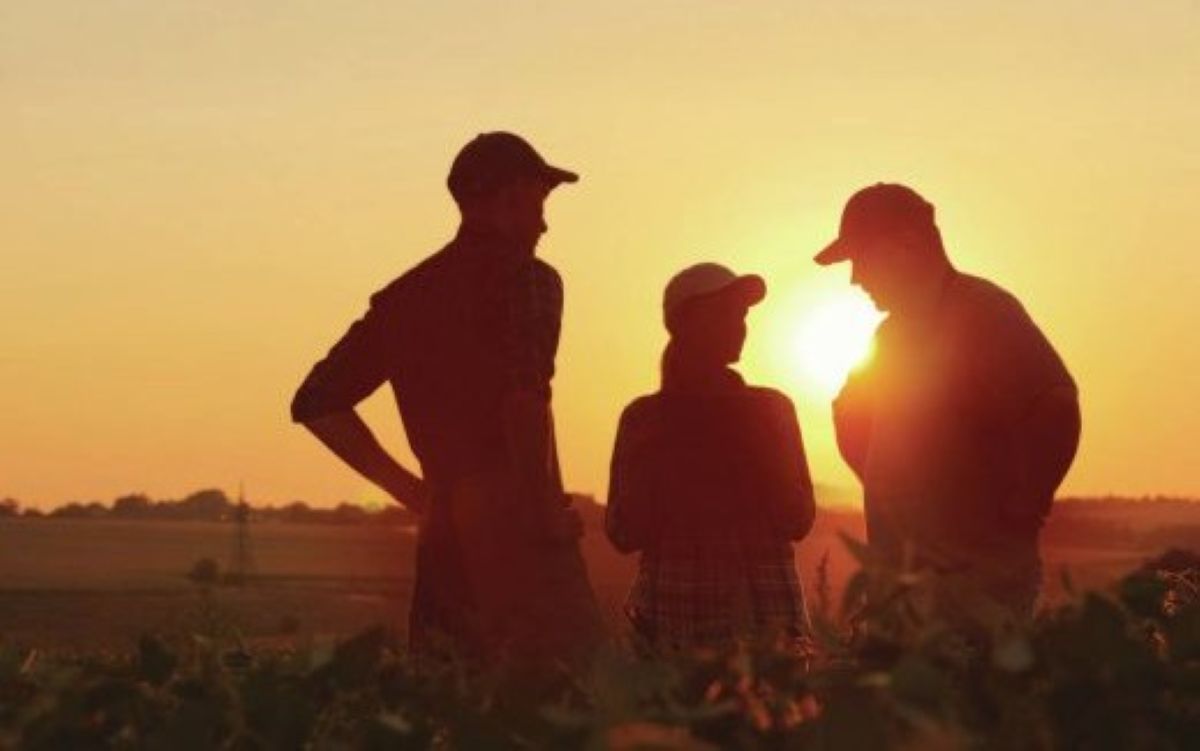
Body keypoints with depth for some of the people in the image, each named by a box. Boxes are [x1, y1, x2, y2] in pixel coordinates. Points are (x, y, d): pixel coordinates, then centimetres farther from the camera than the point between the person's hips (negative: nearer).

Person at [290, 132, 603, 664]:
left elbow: (315, 402, 19)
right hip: (516, 537, -6)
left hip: (442, 543, 7)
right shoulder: (528, 280, -4)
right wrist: (551, 514, -9)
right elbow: (524, 401, -20)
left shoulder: (405, 298, 16)